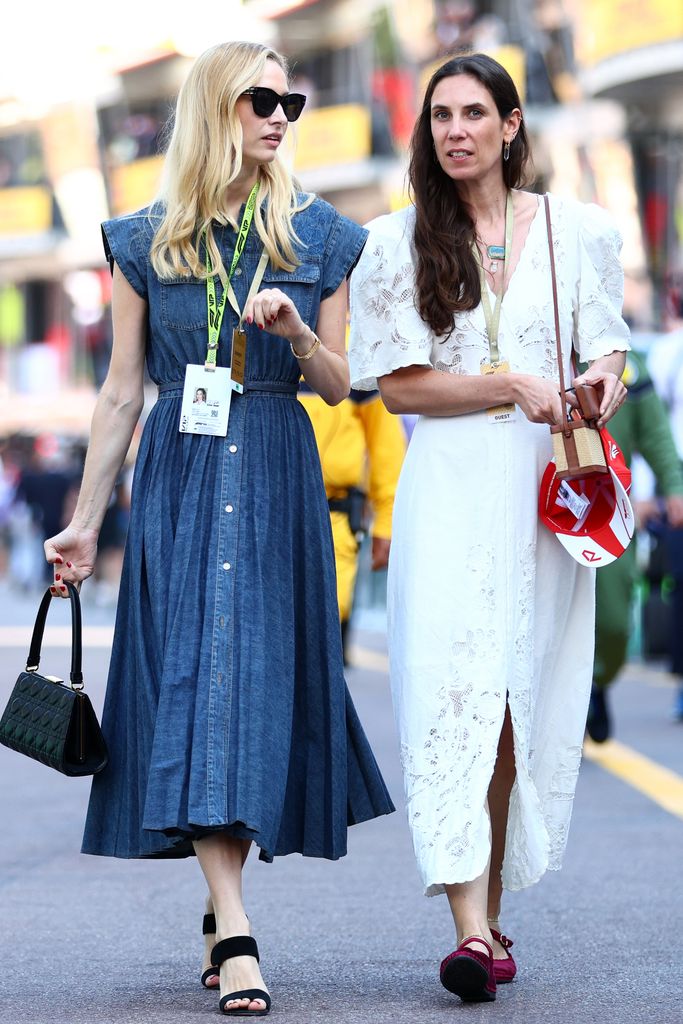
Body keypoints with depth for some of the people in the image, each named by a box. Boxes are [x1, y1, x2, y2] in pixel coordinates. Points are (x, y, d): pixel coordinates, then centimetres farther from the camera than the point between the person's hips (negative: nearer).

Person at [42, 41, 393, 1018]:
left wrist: (296, 331, -12)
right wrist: (84, 524, 6)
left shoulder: (317, 238, 7)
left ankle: (221, 909, 17)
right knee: (193, 677, -10)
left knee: (261, 674, 1)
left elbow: (339, 385, 9)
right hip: (179, 473, -1)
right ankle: (236, 934, -15)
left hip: (278, 474, 1)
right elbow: (121, 393, 7)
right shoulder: (146, 242, 5)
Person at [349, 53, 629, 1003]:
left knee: (523, 702, 3)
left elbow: (607, 344, 15)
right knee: (455, 691, -15)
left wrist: (606, 376, -10)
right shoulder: (398, 242, 5)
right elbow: (399, 383, 0)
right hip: (449, 488, -2)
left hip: (545, 487, 2)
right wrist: (511, 386, -13)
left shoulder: (575, 230, 9)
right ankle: (471, 928, -21)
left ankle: (492, 914, 15)